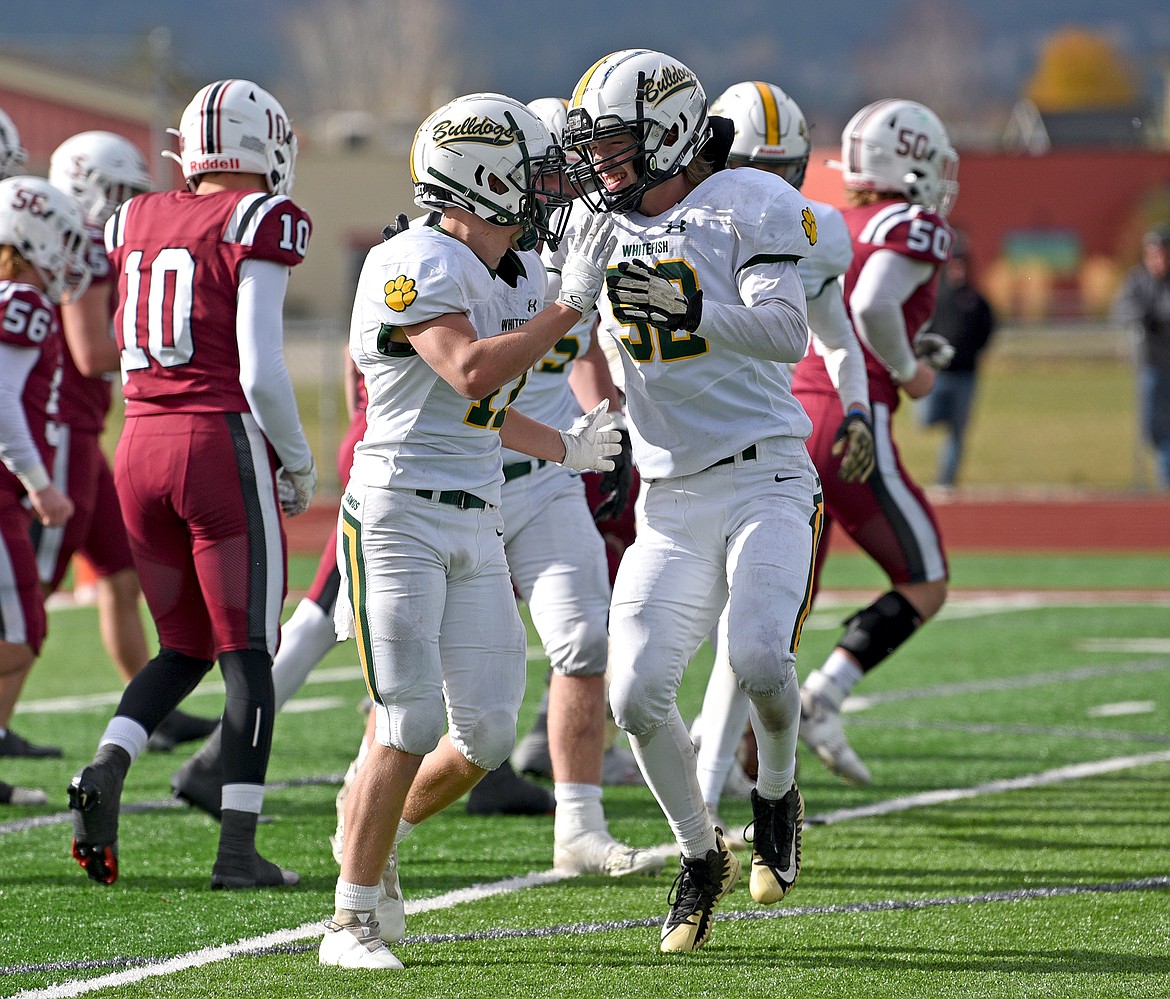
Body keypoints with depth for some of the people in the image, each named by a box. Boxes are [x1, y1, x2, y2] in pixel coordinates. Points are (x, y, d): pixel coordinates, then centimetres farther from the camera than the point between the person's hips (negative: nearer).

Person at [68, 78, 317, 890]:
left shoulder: (134, 223, 10)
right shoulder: (258, 224, -7)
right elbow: (261, 372, -12)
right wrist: (298, 463, 1)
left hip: (142, 446, 6)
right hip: (223, 443, -5)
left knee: (185, 647, 18)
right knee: (247, 653, 2)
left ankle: (106, 768, -5)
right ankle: (238, 848, -1)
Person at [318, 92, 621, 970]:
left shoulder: (517, 273, 13)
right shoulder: (417, 266, -15)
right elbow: (472, 373, -28)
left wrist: (561, 449, 35)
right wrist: (572, 305, -23)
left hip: (477, 526, 8)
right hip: (398, 514, -8)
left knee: (486, 738, 3)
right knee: (410, 729, -13)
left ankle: (377, 831, 31)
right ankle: (353, 922, -3)